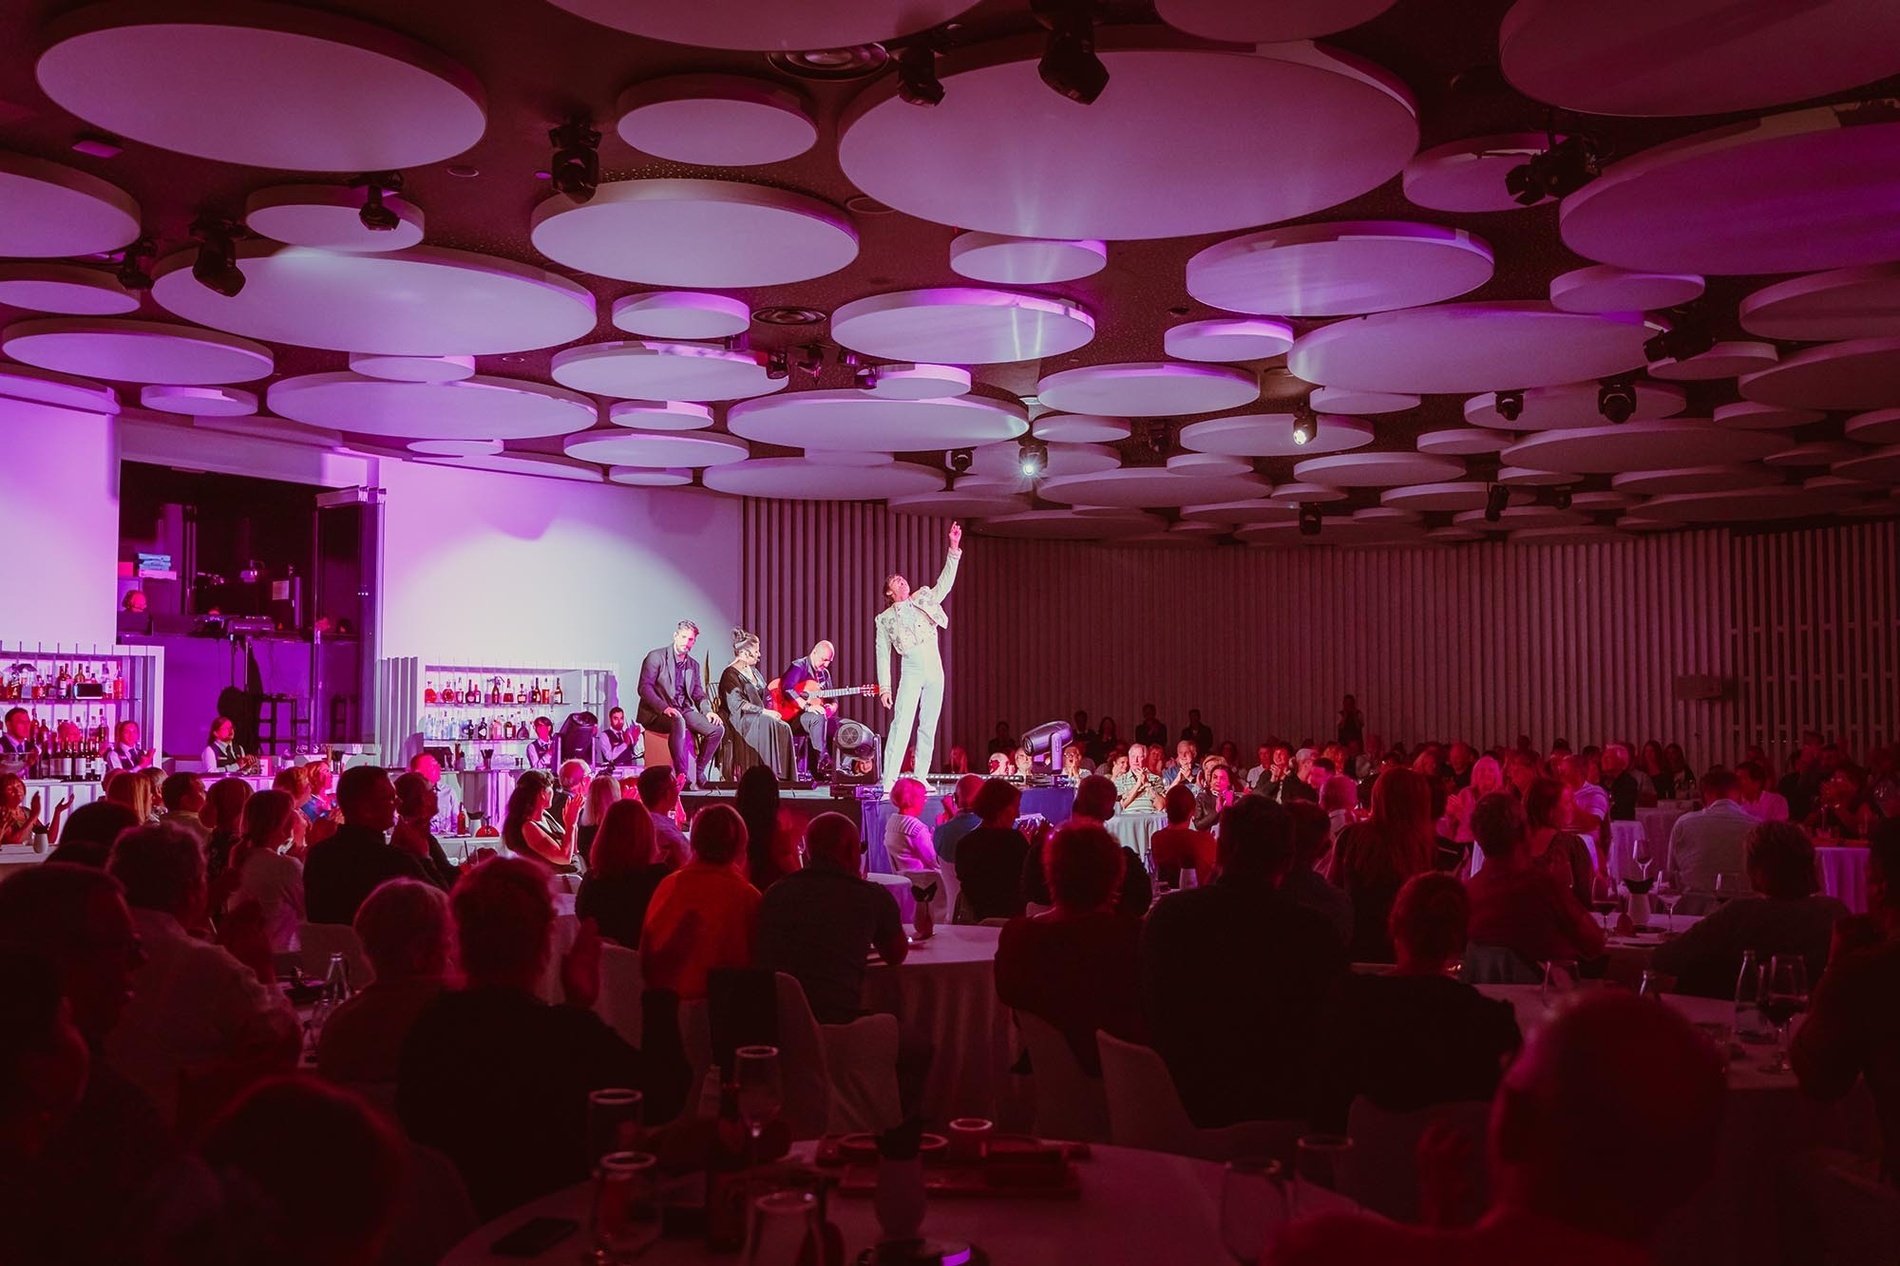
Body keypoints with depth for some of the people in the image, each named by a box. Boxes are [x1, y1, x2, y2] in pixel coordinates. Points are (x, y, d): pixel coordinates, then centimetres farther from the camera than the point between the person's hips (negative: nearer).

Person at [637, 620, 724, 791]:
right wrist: (664, 708, -26)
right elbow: (644, 687, -12)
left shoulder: (694, 665, 16)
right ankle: (682, 775, -35)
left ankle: (698, 772, -5)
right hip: (656, 713, -6)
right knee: (678, 722, -39)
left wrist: (707, 711, -7)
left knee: (717, 729, -15)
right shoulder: (656, 657, -3)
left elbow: (698, 694, 15)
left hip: (684, 710, 6)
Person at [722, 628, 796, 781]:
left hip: (761, 717, 7)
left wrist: (771, 711, 0)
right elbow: (737, 704, -18)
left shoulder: (753, 671, 20)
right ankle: (769, 772, -38)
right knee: (767, 723, -36)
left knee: (784, 728, -22)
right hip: (739, 719, -7)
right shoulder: (731, 674, -7)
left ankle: (783, 774, -28)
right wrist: (763, 712, -21)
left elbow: (766, 696, 21)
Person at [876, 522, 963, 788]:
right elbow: (883, 655, 6)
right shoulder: (885, 619, 8)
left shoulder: (923, 600, 15)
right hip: (912, 672, -3)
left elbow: (944, 583, 4)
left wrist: (954, 549, -5)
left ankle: (919, 777, 12)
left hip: (935, 670, 4)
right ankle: (889, 780, -18)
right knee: (901, 724, -14)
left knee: (928, 727, 5)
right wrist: (884, 687, -1)